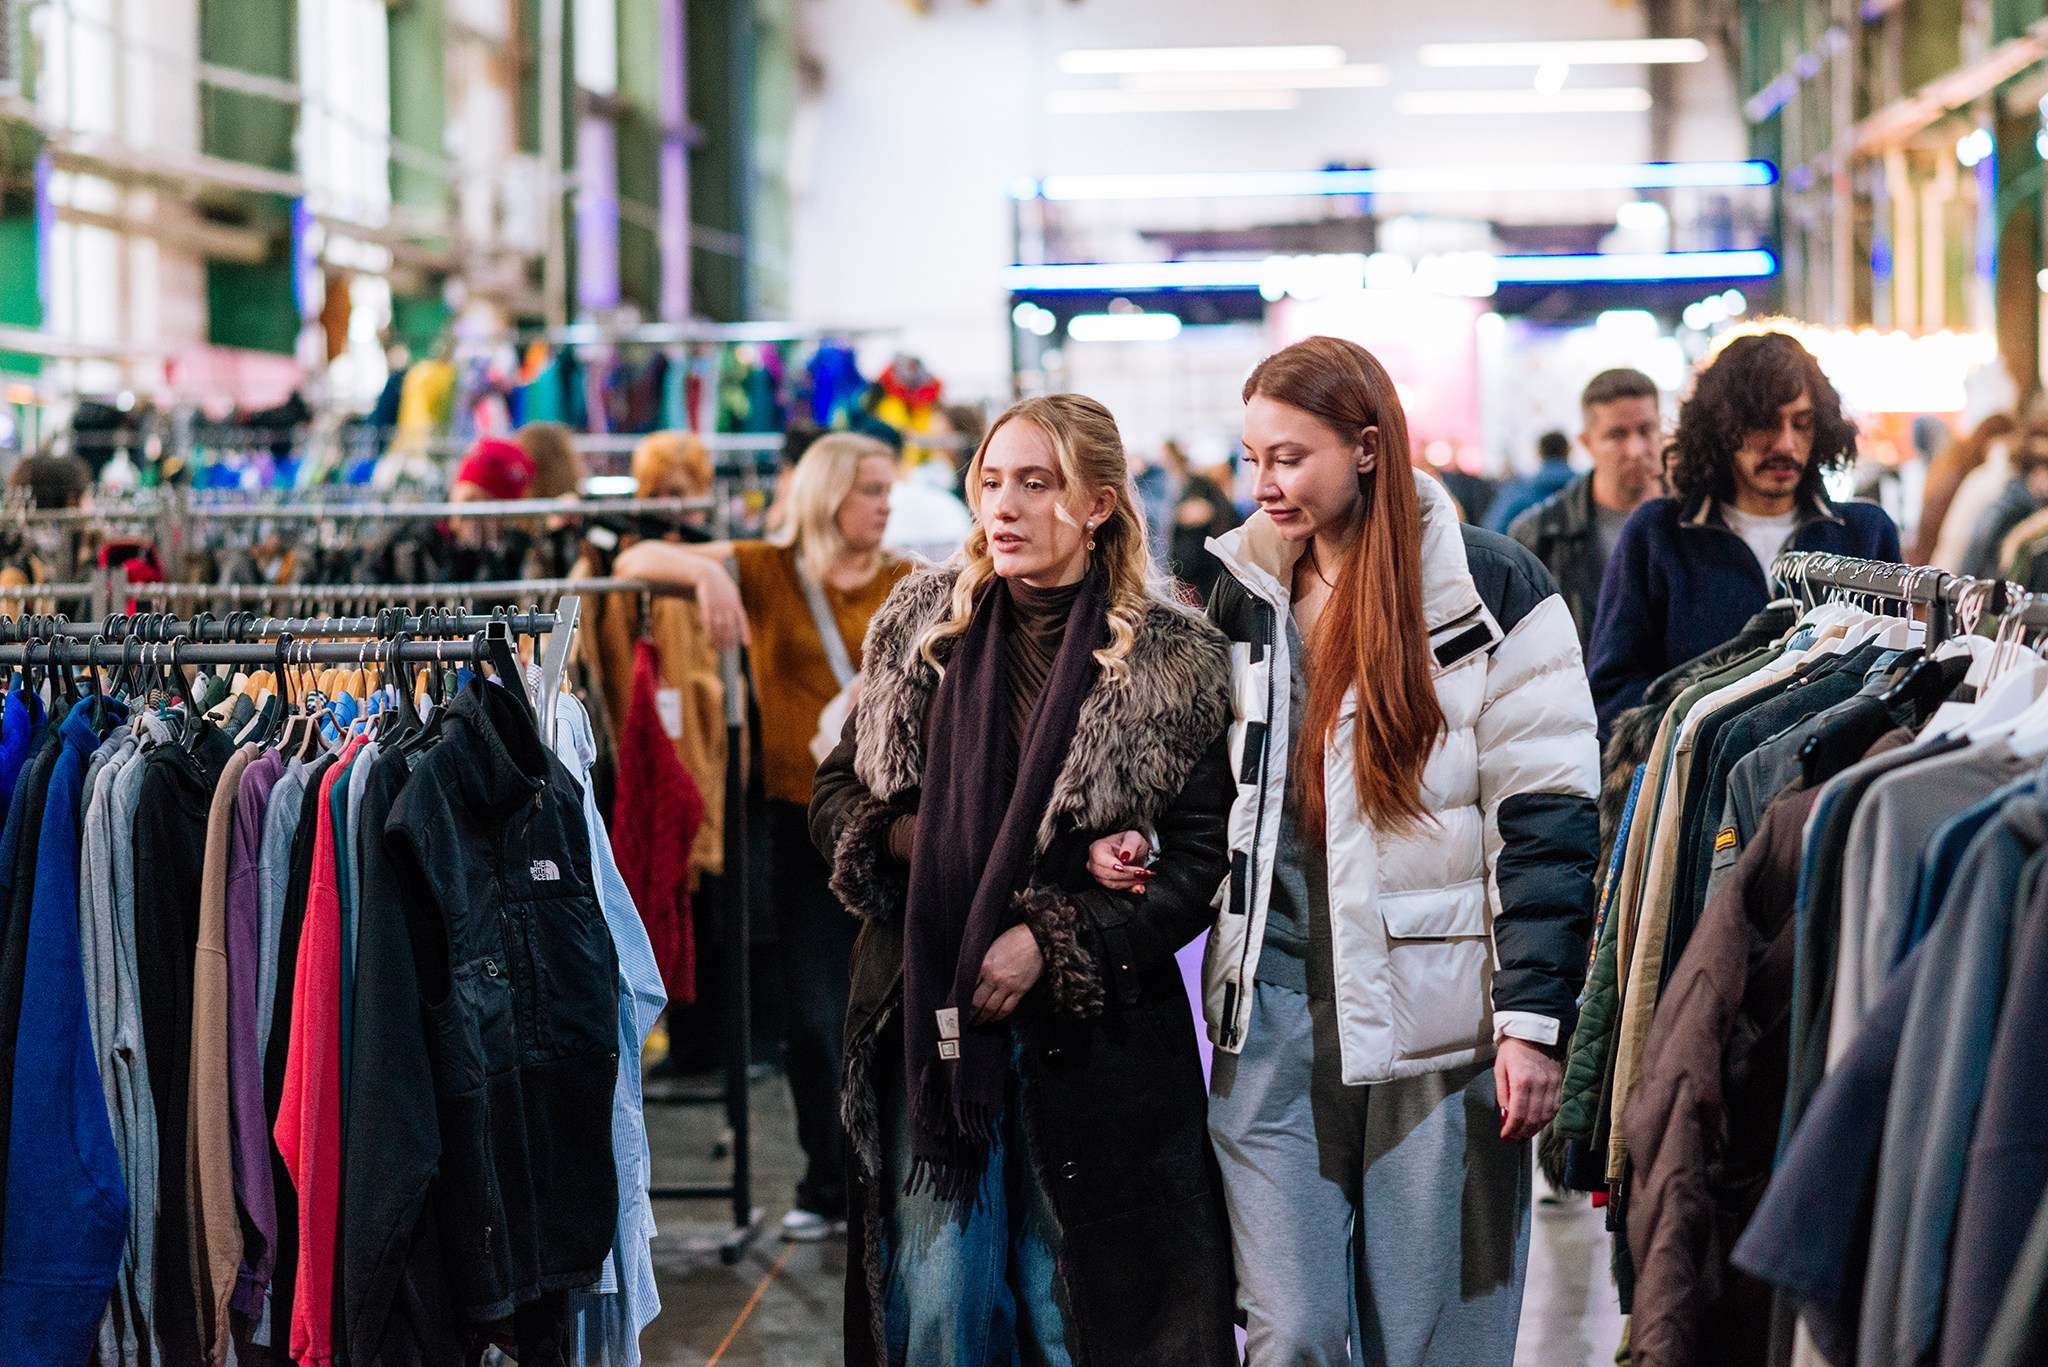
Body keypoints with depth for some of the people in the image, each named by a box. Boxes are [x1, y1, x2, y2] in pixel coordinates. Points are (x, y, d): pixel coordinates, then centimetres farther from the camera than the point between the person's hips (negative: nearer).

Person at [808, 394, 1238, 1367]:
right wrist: (904, 841, -9)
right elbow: (837, 792, 13)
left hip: (1090, 1038, -2)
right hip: (926, 1025, 3)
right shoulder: (921, 626, 6)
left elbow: (1201, 860, -6)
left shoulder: (1172, 662, -4)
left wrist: (1051, 940, -15)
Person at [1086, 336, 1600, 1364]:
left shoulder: (1489, 591, -5)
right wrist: (1144, 846, 3)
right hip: (1273, 1017, 4)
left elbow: (1547, 818, -7)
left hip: (1434, 1023, -4)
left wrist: (1533, 1020, -12)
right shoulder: (1244, 595, 12)